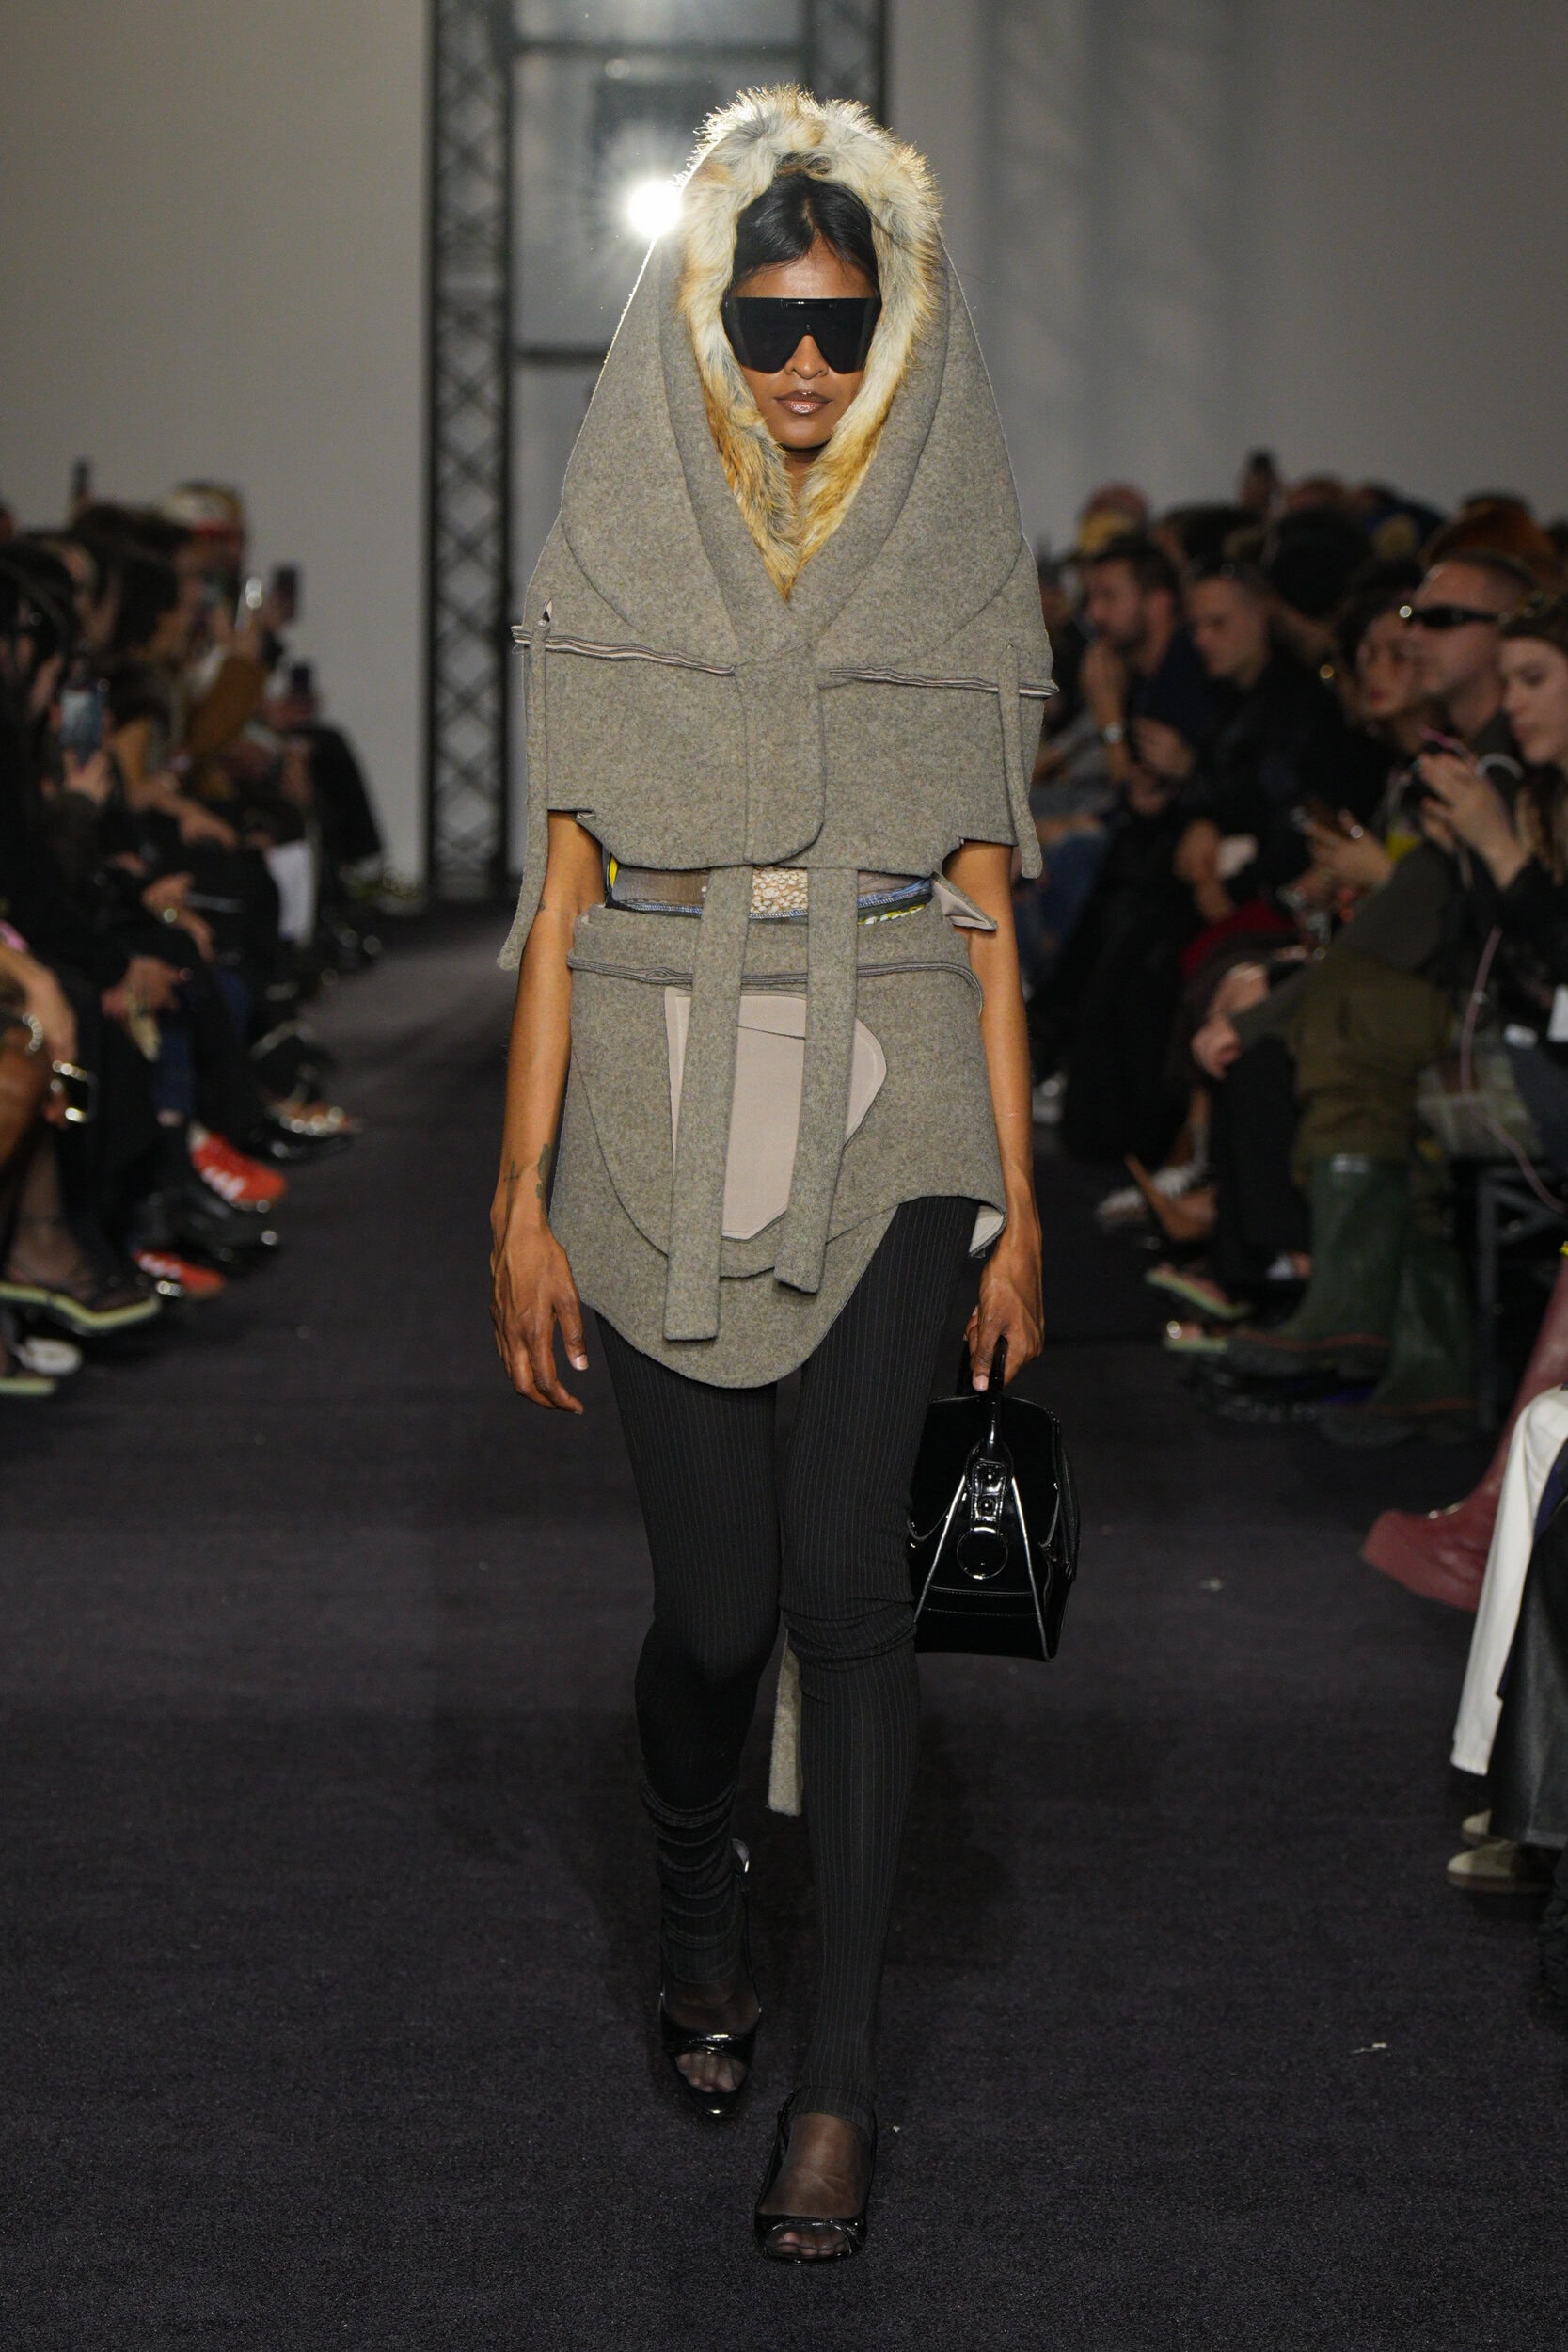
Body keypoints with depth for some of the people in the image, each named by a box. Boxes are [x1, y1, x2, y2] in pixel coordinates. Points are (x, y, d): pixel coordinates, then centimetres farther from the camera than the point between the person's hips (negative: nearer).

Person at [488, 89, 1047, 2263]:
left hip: (886, 1118, 0)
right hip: (669, 1121, 0)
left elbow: (983, 908, 8)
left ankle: (841, 2075, -7)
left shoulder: (953, 575, 7)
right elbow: (563, 899, 3)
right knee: (716, 1601, 0)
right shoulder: (613, 569, 5)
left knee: (840, 1565, -15)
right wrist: (525, 1196, -2)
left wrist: (1017, 1200, 4)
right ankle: (696, 1901, 33)